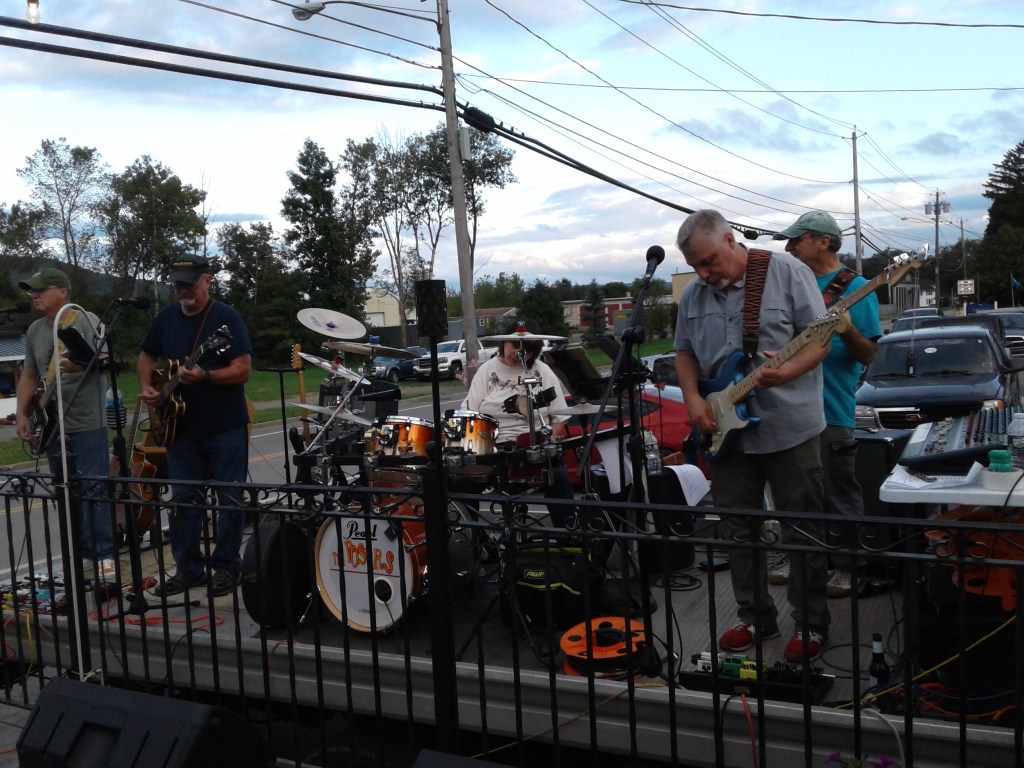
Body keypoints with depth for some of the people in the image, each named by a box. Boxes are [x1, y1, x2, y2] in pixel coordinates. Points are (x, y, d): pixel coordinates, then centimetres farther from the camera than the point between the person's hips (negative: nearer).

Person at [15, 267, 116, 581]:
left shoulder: (87, 321, -6)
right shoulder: (35, 331, 13)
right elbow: (29, 375, 17)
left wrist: (82, 365, -36)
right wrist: (22, 414, 8)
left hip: (87, 425, -7)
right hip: (52, 426, 7)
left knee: (94, 490, -6)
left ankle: (105, 555, 1)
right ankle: (82, 550, 21)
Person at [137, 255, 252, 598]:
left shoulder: (227, 318, -10)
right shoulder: (167, 317, 7)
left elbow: (243, 370, -16)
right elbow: (147, 356, 21)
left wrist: (205, 376, -30)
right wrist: (147, 386, 2)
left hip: (226, 427, -5)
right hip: (180, 426, 5)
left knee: (229, 499, 2)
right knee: (182, 500, 8)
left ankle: (226, 567, 13)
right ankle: (188, 567, 19)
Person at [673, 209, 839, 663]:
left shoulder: (786, 272, -7)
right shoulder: (693, 295, 7)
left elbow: (819, 337, -9)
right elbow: (684, 352, 16)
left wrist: (787, 373, -27)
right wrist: (693, 398, -1)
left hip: (790, 426, -5)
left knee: (804, 530, 4)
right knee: (738, 530, 12)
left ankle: (811, 624, 18)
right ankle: (755, 617, 27)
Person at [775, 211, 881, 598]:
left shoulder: (856, 288, -7)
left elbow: (869, 355, -11)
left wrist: (847, 331, -28)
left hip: (831, 410, -7)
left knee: (840, 496, 2)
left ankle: (847, 568, 15)